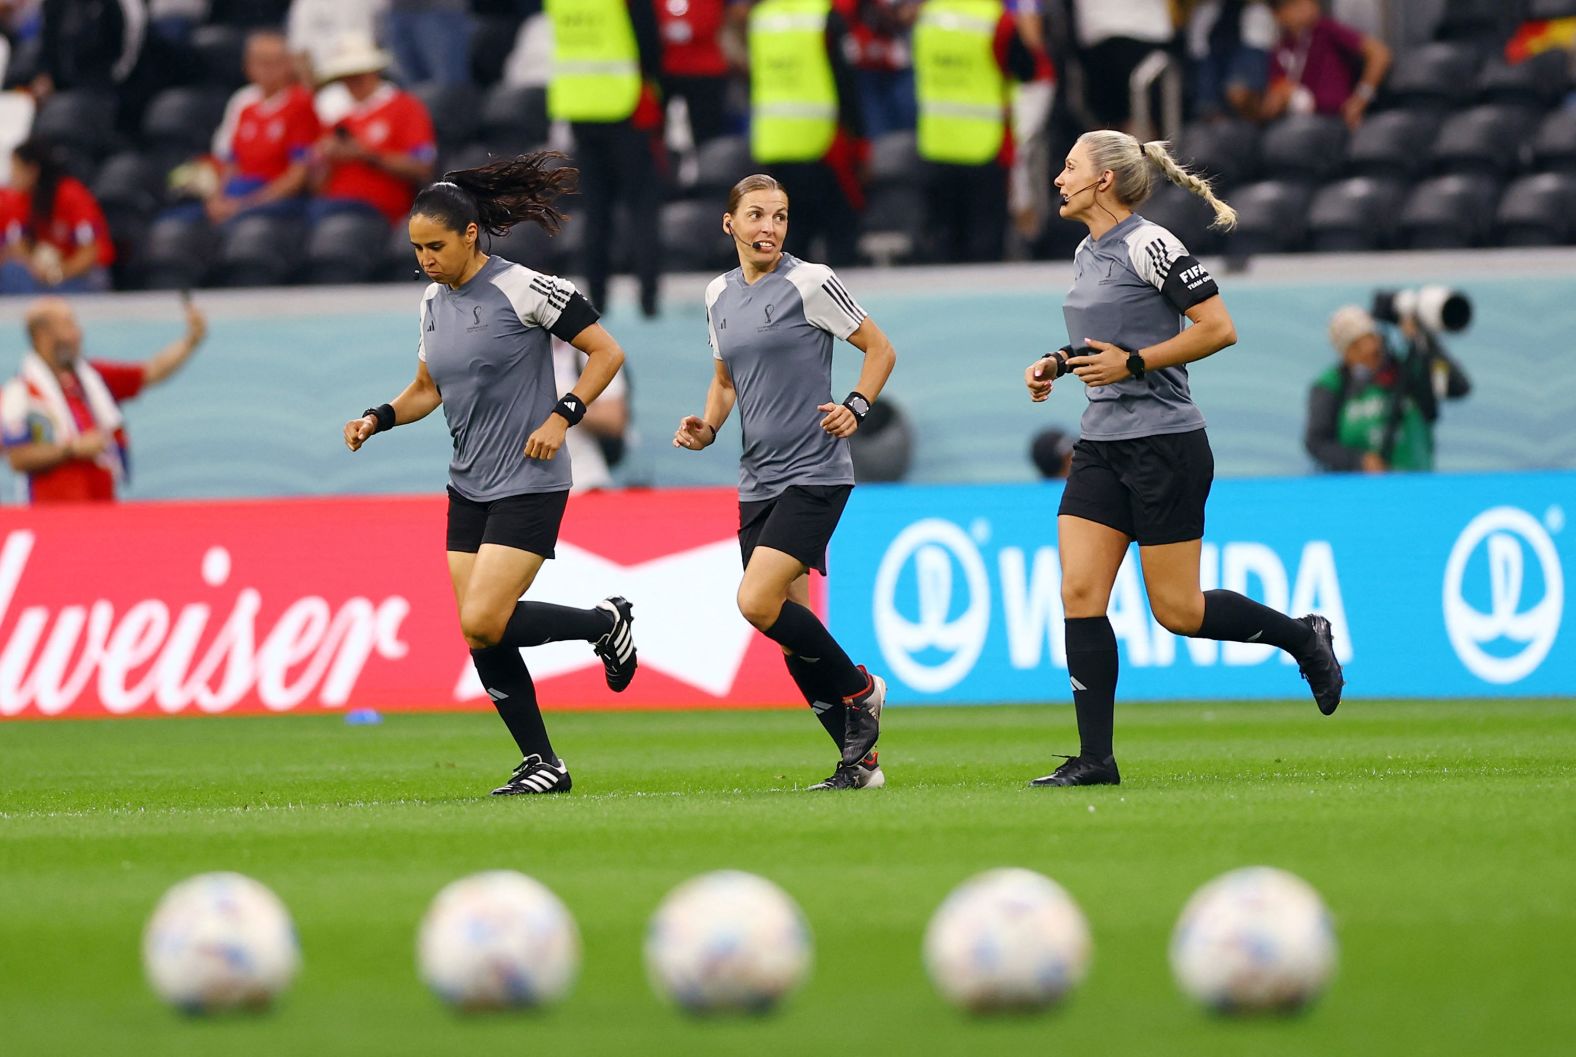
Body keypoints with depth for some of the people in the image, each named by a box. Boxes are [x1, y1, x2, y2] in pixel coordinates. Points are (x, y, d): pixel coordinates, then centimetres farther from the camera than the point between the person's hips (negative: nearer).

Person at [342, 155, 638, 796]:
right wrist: (378, 419, 2)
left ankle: (606, 622, 7)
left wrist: (561, 417, -17)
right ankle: (542, 765, 12)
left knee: (485, 622, -17)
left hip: (529, 485, -8)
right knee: (478, 634, 2)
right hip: (469, 487, 8)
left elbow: (606, 352, -9)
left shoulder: (523, 289, -14)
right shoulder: (434, 302, 8)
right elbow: (426, 390, 20)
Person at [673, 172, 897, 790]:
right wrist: (706, 428, 6)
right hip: (759, 480, 7)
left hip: (814, 473, -7)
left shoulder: (809, 283, -7)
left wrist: (856, 408, -15)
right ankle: (859, 759, 12)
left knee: (758, 603, -20)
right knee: (789, 631, 3)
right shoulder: (719, 295, 12)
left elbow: (880, 349, 0)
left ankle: (859, 690, 1)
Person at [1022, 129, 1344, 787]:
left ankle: (1302, 636, 20)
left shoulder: (1150, 246, -13)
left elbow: (1219, 329, -17)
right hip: (1101, 447, 8)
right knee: (1079, 593, -4)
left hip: (1164, 446, -8)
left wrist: (1132, 362, -19)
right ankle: (1094, 759, -3)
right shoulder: (1086, 253, 13)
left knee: (1178, 611, -4)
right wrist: (1059, 364, 10)